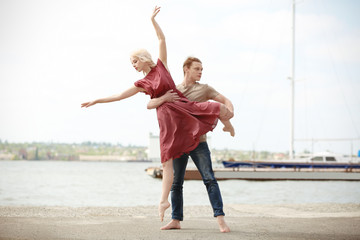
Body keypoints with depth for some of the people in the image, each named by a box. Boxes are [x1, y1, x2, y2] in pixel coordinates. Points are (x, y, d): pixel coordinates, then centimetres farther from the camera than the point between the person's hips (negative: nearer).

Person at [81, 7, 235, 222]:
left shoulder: (161, 65, 8)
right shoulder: (142, 84, 11)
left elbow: (162, 39, 6)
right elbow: (120, 96, 15)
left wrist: (153, 20, 2)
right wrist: (98, 100, 14)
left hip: (184, 107, 0)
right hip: (168, 119, 0)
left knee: (222, 109, -16)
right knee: (167, 160, -6)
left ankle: (227, 124, 22)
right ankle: (164, 200, -5)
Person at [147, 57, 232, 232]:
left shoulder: (204, 89, 8)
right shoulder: (172, 90, 13)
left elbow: (226, 101, 9)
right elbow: (150, 105, 5)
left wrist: (229, 114, -14)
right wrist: (164, 98, -16)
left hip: (198, 141, -2)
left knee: (209, 179, -11)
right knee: (176, 183, 6)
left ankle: (220, 218, -12)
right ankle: (176, 220, 13)